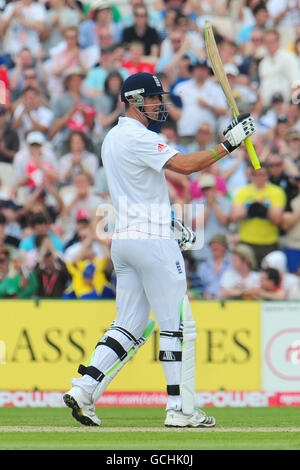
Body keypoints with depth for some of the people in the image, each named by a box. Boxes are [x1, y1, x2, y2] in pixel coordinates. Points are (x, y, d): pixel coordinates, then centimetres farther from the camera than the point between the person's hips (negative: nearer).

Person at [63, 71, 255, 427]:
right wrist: (228, 144, -20)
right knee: (177, 324, -4)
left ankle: (84, 390, -2)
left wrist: (168, 223, 19)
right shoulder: (138, 138, -14)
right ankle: (180, 410, -3)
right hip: (151, 241, -9)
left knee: (130, 327, 10)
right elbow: (185, 165, -24)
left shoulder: (112, 138, 17)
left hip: (123, 239, 9)